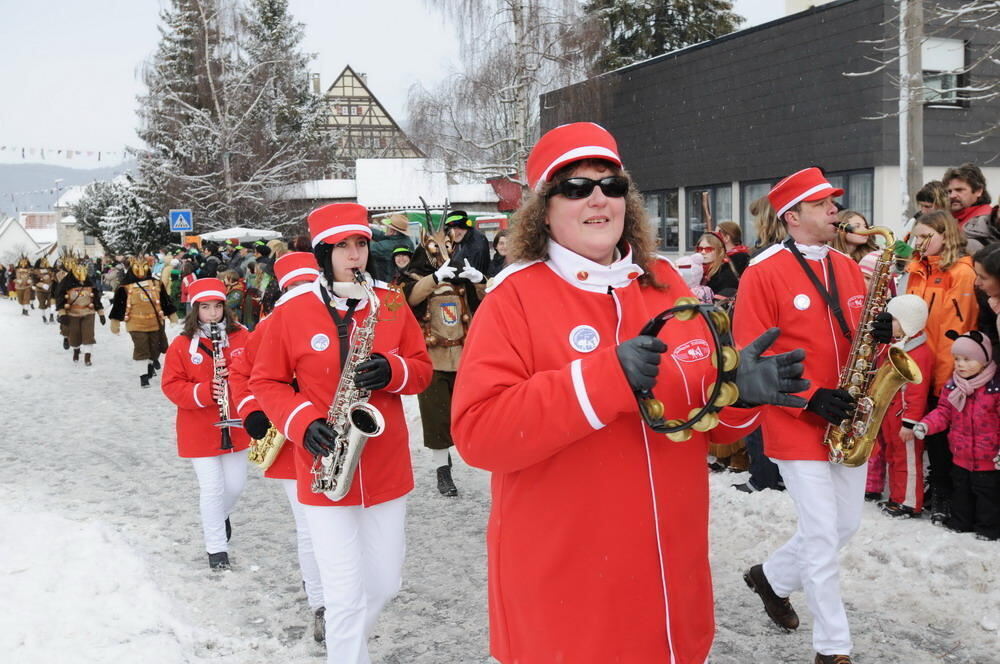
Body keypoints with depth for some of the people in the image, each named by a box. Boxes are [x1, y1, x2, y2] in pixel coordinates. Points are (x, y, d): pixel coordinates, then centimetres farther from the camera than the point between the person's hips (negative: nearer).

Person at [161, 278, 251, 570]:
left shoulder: (241, 336, -1)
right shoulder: (182, 345, -8)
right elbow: (171, 386, -8)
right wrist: (203, 392, -24)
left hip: (235, 427, 3)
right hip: (199, 431, -3)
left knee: (236, 484, 12)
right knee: (213, 488, -2)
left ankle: (220, 515, 46)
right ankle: (217, 548, 15)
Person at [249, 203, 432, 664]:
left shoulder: (391, 304, 2)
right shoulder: (291, 314, -4)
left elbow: (422, 368, 6)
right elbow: (266, 382, 2)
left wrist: (392, 371, -17)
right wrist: (303, 423, -15)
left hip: (387, 469, 3)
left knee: (385, 584, 14)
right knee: (346, 597, -3)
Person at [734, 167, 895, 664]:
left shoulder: (848, 268, 9)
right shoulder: (762, 274, -12)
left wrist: (880, 332, -6)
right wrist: (809, 398, -21)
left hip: (848, 423, 7)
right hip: (798, 425, -7)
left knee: (845, 525, 17)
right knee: (822, 538, -2)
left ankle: (771, 577, 40)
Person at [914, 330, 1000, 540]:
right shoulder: (952, 386, 0)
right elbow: (943, 412, 6)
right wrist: (926, 425, -12)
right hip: (960, 456, 5)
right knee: (960, 491, 21)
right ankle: (960, 522, 36)